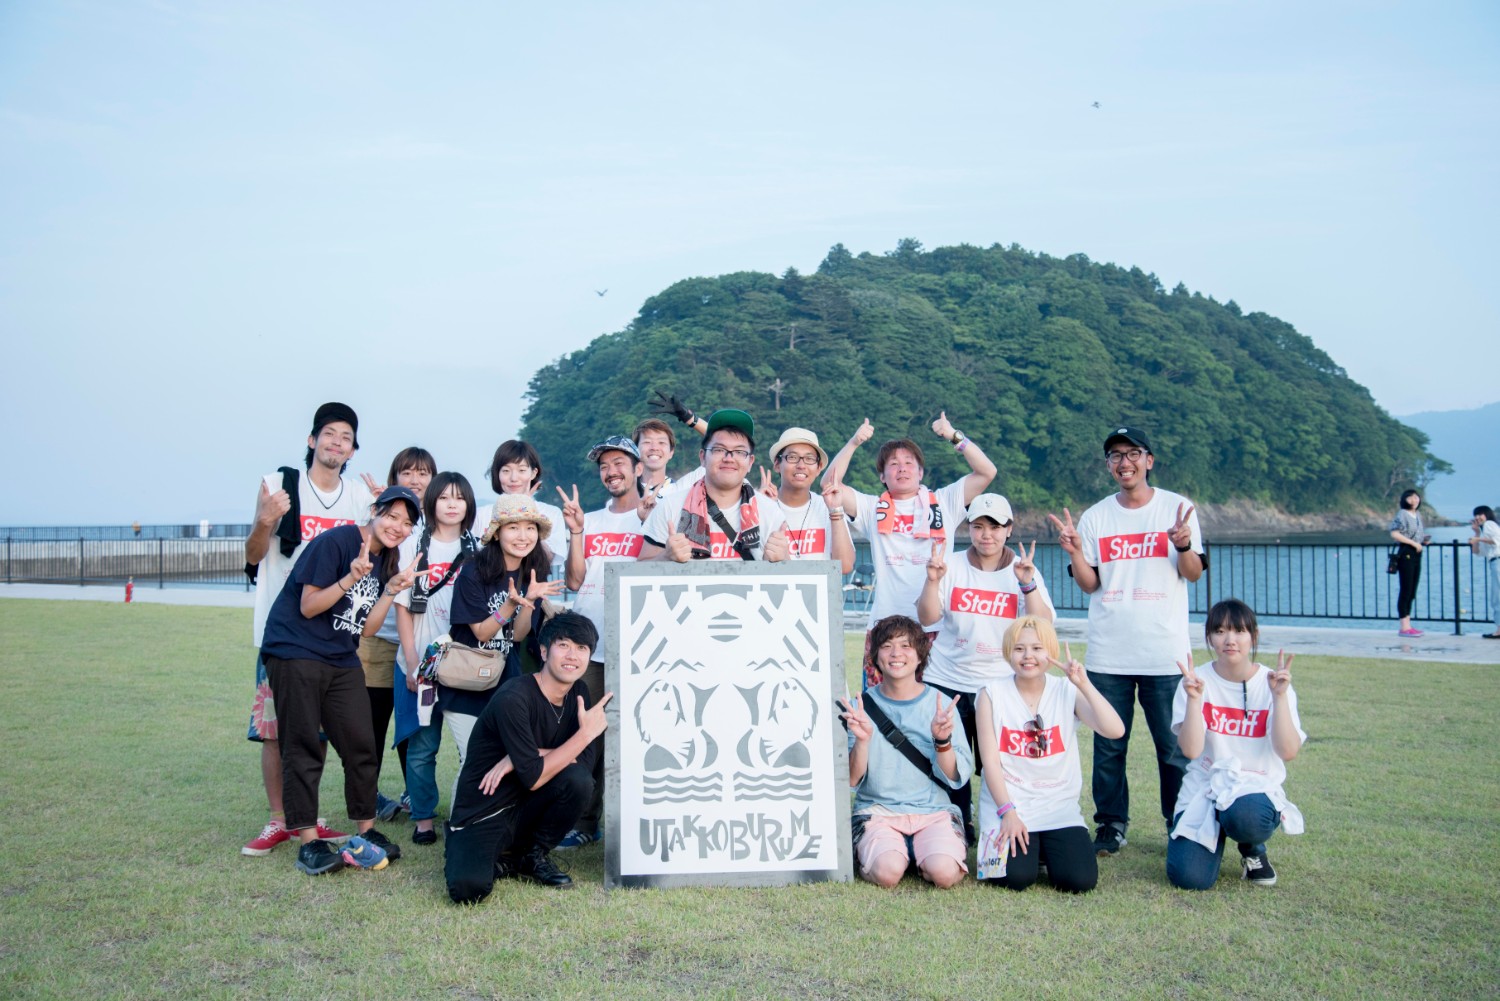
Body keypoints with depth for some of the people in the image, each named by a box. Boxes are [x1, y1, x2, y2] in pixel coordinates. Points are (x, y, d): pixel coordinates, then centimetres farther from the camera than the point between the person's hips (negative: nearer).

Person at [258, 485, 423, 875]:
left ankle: (366, 832, 17)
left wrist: (391, 590, -6)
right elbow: (309, 607, -15)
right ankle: (309, 842, 2)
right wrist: (351, 578, -27)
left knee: (361, 746, 5)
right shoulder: (335, 542, -13)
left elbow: (367, 627, 7)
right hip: (296, 653, -7)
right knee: (303, 750, -3)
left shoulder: (386, 561, 9)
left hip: (342, 661, 7)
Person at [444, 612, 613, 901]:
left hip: (526, 809, 6)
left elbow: (586, 762, -9)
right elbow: (534, 778, -23)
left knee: (579, 779, -24)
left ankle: (533, 856, 0)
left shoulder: (579, 693, 1)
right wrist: (586, 733, -21)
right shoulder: (514, 699, -20)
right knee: (468, 888, -32)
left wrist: (523, 759, -20)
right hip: (482, 817, -6)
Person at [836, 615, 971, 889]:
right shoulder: (860, 706, 2)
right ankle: (869, 848, 4)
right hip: (877, 809, 0)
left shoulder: (940, 704, 2)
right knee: (887, 872, -29)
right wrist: (861, 740, -21)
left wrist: (942, 740, -20)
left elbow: (957, 778, -2)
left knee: (944, 873, -27)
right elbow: (850, 781, -3)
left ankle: (922, 850, 4)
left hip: (933, 810, 1)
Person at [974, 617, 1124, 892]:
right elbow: (990, 760, -5)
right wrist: (1008, 812, -13)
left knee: (1080, 879, -17)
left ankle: (1045, 849, 15)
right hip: (1007, 804, -1)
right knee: (1015, 877, -22)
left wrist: (1084, 685, -23)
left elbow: (1115, 730, -15)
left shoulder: (1066, 691, 0)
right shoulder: (993, 693, -3)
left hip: (1058, 806, 2)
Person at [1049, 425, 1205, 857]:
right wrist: (1075, 552, -13)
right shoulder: (1095, 517, 8)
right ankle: (1111, 825, 17)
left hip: (1165, 652, -2)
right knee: (1108, 746, 5)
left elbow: (1193, 574, 0)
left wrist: (1183, 546, -20)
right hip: (1108, 654, 2)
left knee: (1175, 746, 1)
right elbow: (1089, 584, 5)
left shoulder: (1177, 508, 3)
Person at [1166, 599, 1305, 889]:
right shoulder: (1197, 682, -2)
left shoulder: (1271, 683, -2)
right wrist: (1194, 699, -25)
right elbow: (1190, 750, -14)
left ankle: (1253, 850, 1)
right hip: (1203, 789, 1)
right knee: (1189, 877, -20)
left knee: (1245, 818, -38)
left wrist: (1279, 696, -22)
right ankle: (1215, 836, 16)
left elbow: (1288, 752, -14)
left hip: (1257, 788, -1)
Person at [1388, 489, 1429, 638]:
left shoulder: (1418, 516, 17)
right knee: (1405, 590, -7)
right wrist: (1413, 543, -19)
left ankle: (1407, 625, 14)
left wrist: (1424, 540, 6)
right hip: (1405, 553, -9)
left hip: (1416, 554, 9)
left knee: (1412, 592, 10)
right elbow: (1394, 534, -19)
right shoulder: (1402, 514, -8)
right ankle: (1404, 627, -6)